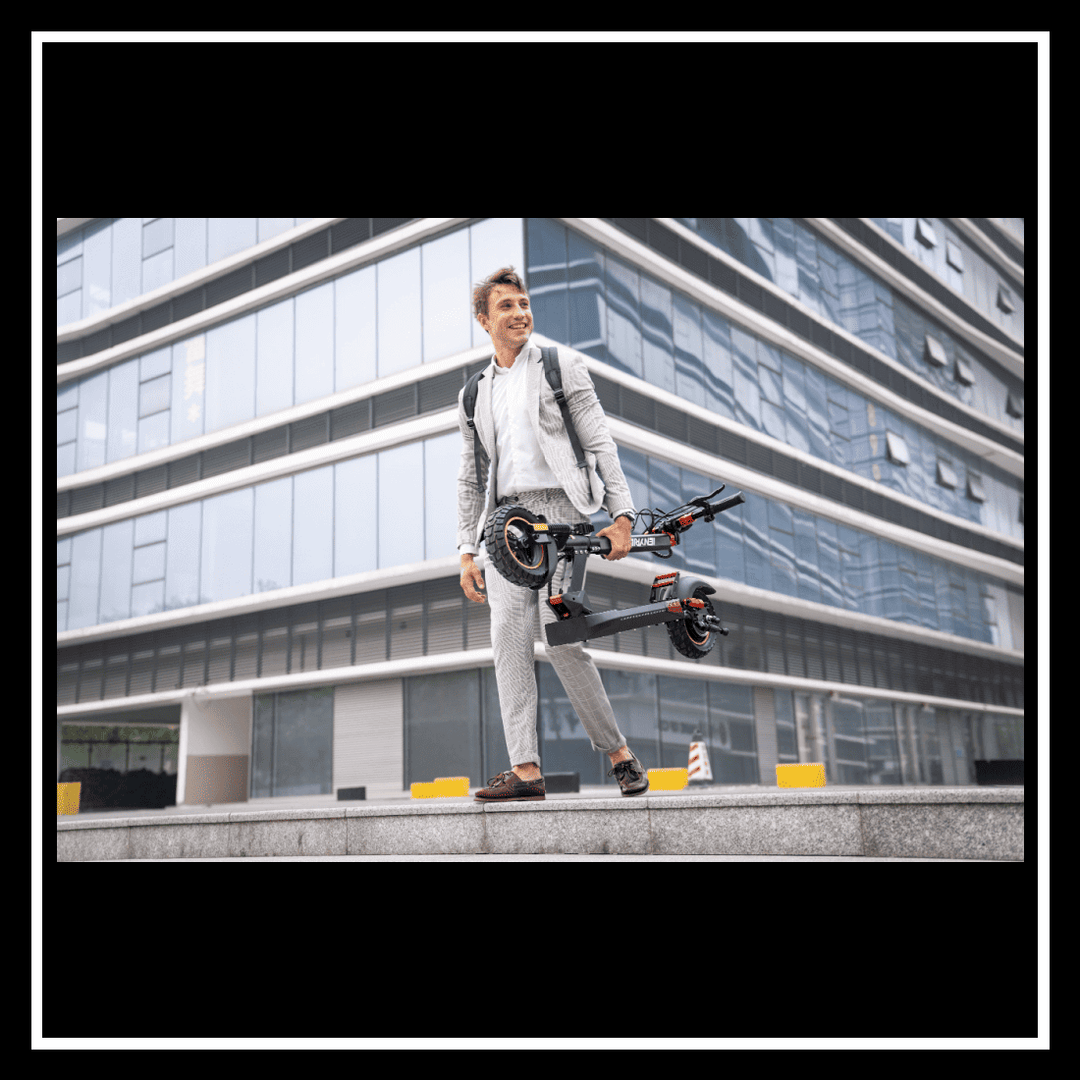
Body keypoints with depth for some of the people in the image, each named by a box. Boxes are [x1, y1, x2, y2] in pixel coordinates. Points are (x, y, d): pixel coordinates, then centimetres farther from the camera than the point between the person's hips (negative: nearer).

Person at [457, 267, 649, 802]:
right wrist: (467, 551, 14)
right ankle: (526, 770, -9)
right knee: (508, 636, -9)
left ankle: (618, 751, 2)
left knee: (559, 634, -14)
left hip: (558, 506, -4)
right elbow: (470, 480, 22)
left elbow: (600, 443, 3)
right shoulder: (474, 395, 21)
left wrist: (621, 514, -8)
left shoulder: (561, 366, 9)